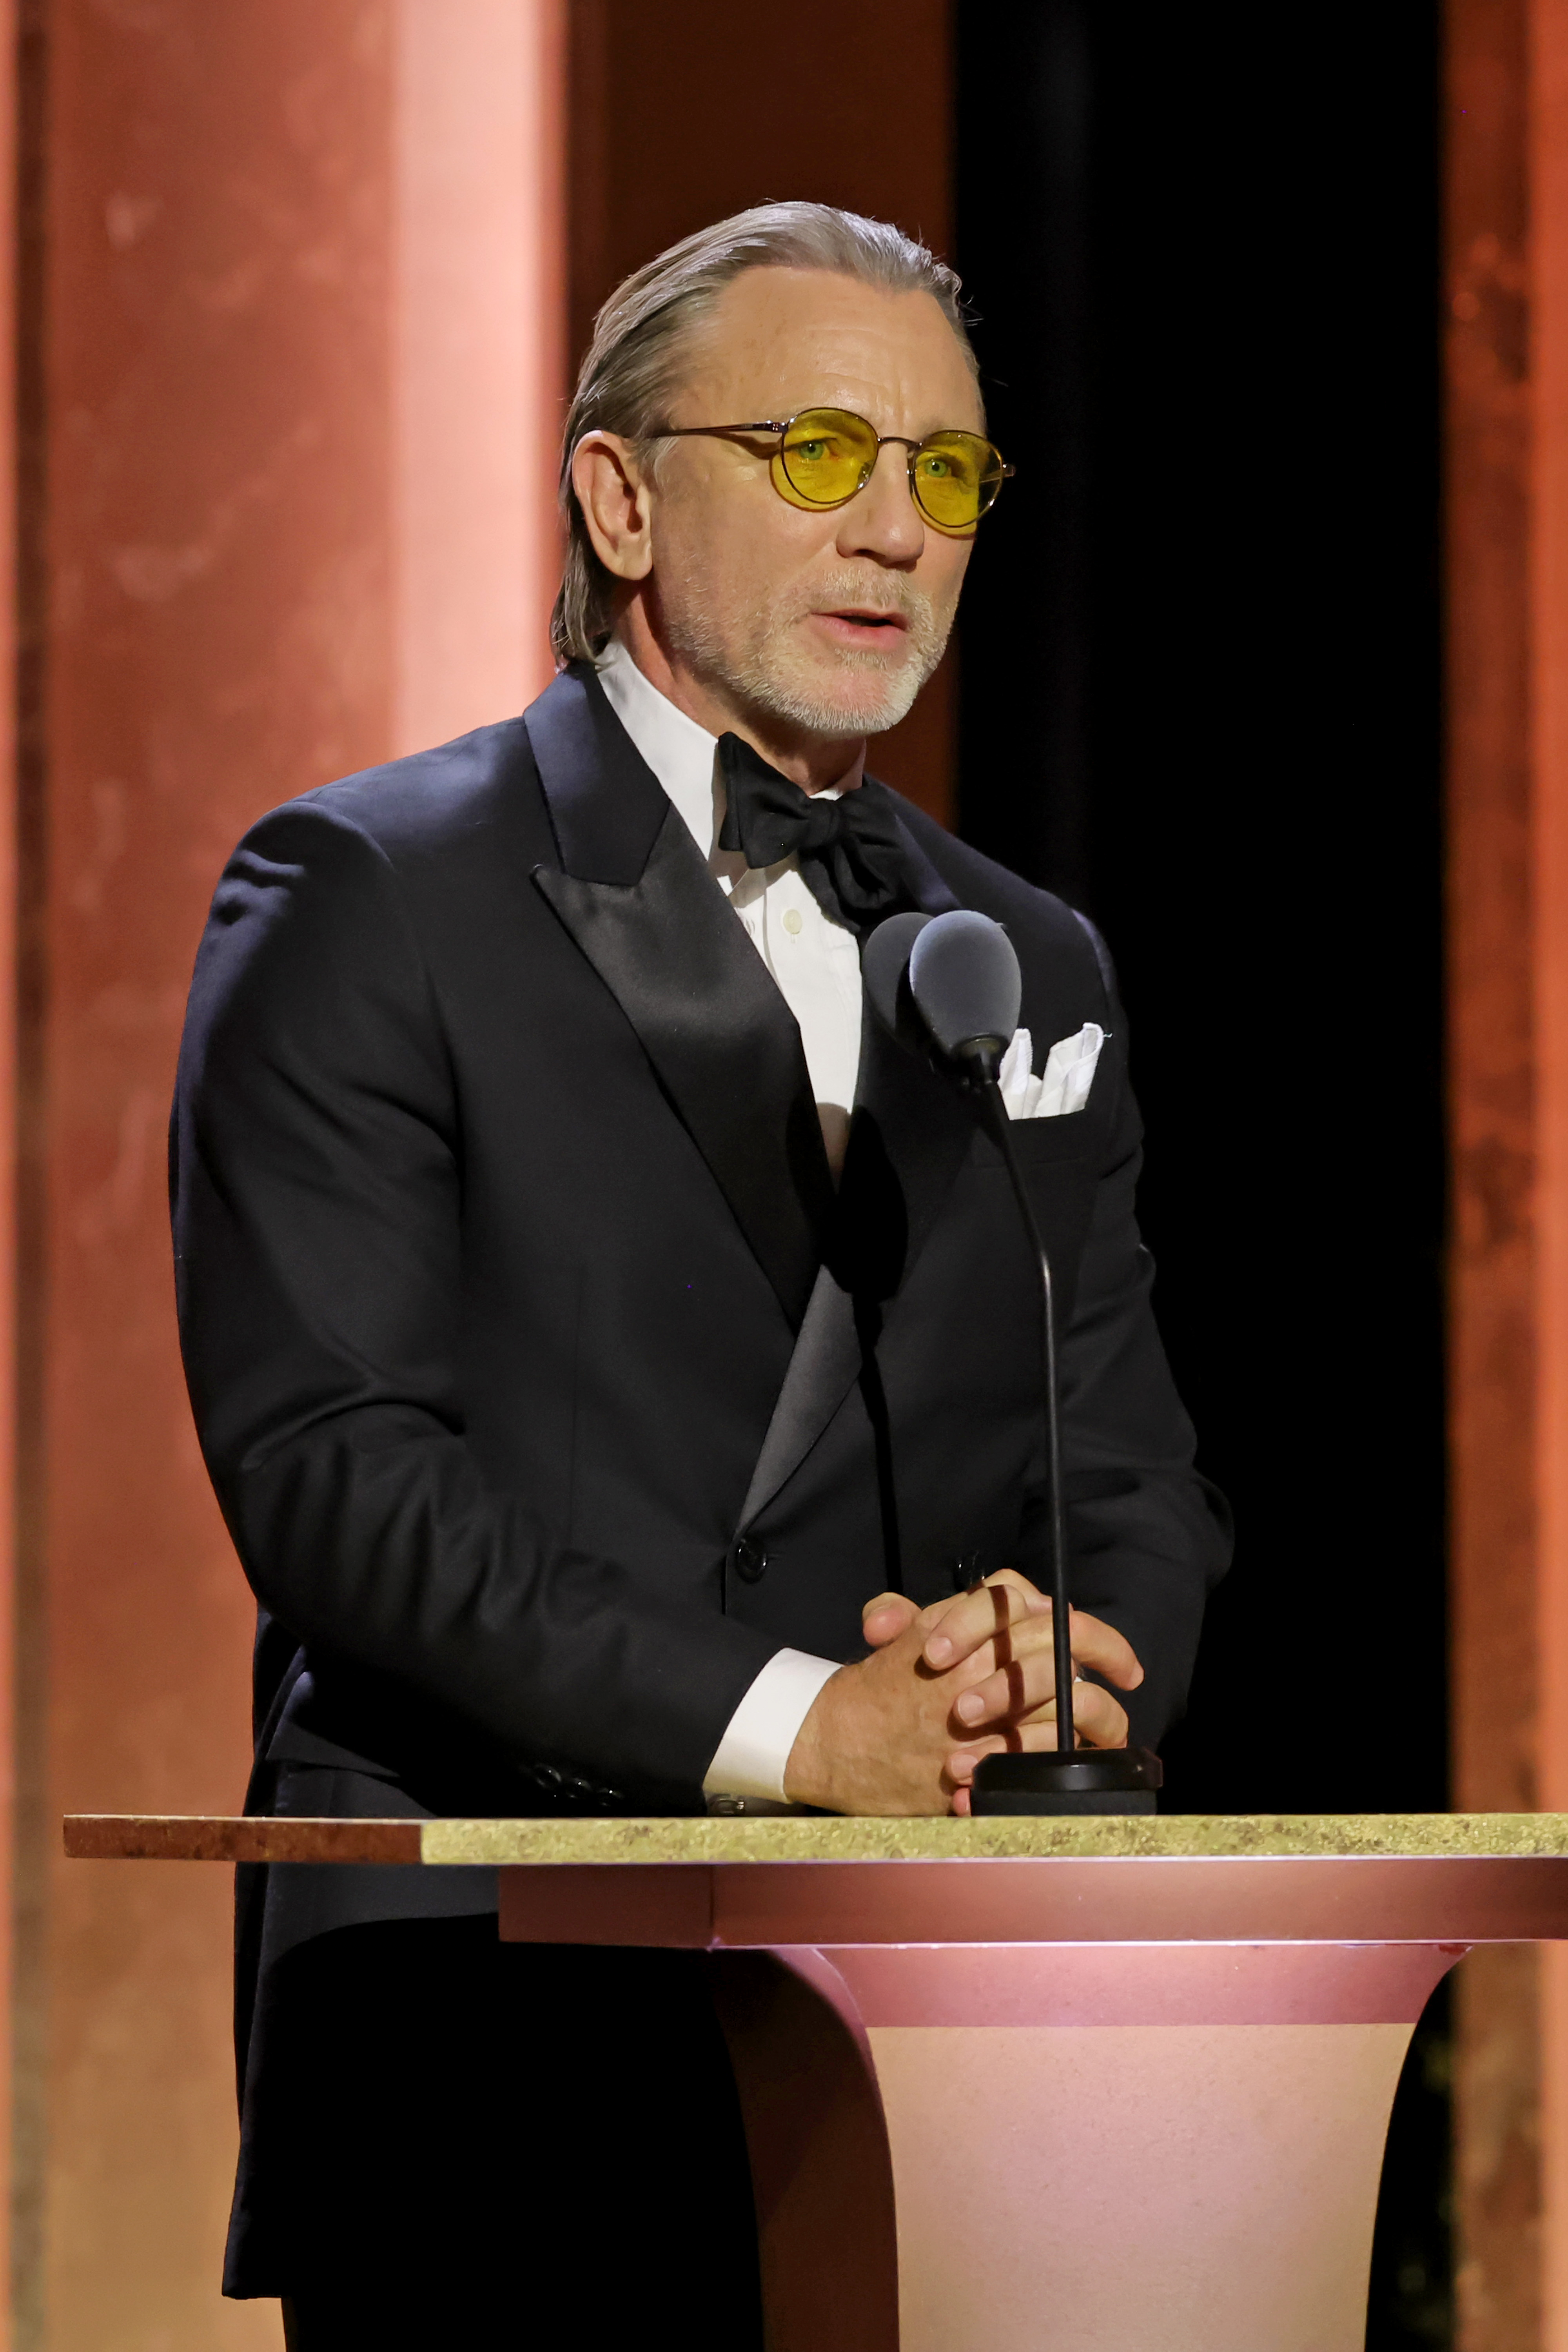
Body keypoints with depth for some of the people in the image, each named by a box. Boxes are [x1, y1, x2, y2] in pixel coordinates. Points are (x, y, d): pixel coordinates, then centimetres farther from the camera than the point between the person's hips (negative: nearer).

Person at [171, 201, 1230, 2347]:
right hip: (478, 2014, -4)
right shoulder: (368, 901, 1)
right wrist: (796, 1722, -17)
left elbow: (1135, 1482, 15)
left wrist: (1072, 1658, -10)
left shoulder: (1035, 970, 19)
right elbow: (324, 1459, -9)